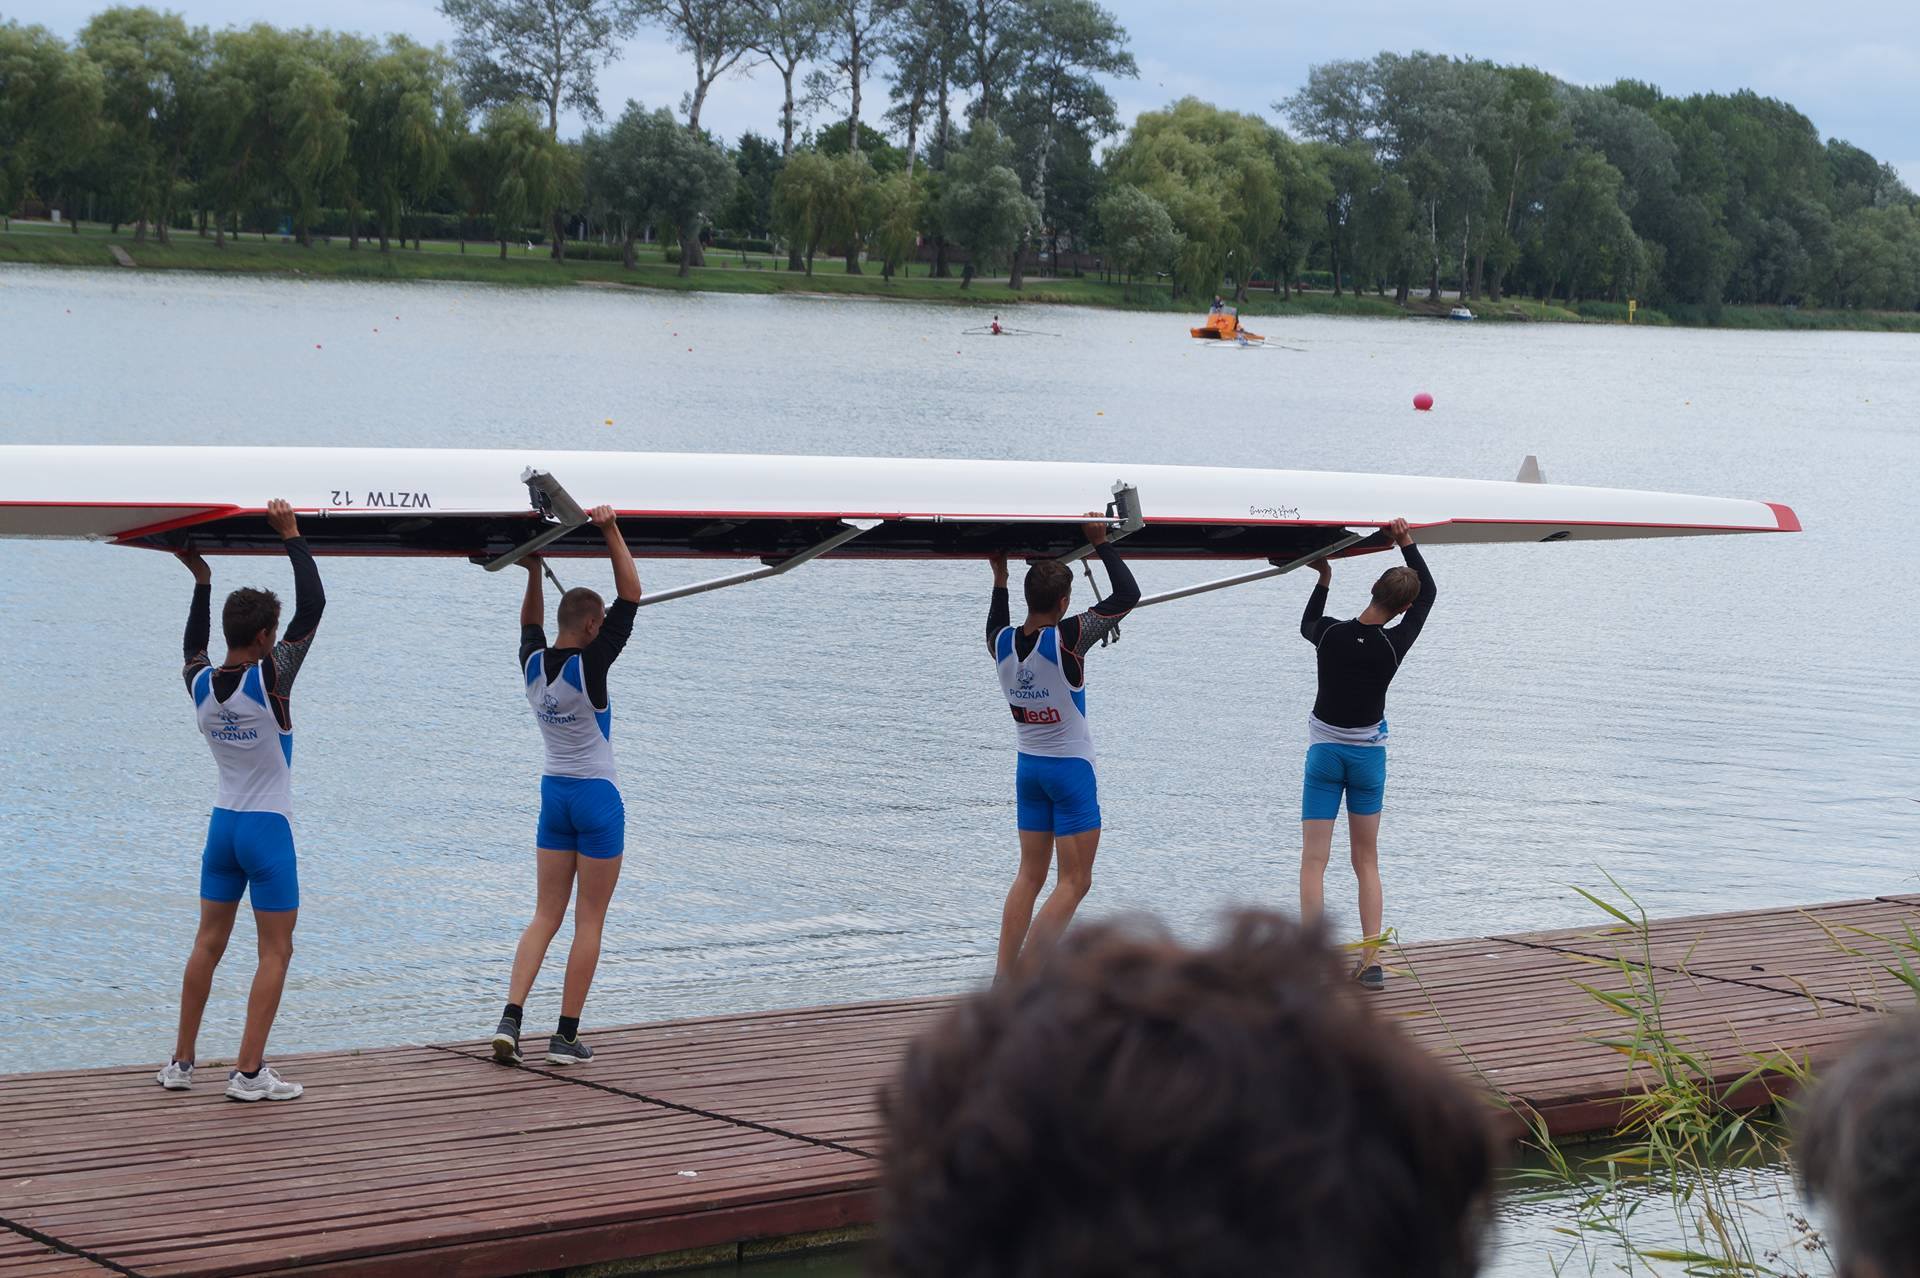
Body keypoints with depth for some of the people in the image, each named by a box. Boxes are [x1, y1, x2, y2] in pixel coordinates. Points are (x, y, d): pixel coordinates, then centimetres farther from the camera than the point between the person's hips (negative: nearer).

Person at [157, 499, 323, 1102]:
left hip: (222, 824, 6)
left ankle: (181, 1062, 18)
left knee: (208, 944, 14)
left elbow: (194, 646, 23)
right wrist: (292, 537, -8)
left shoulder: (199, 685, -3)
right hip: (267, 827, -6)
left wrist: (201, 582, 27)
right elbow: (312, 606, -17)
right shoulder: (270, 679, -18)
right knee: (275, 951, 0)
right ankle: (249, 1072, -5)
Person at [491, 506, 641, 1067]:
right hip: (598, 798, -6)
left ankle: (510, 1020, -6)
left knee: (546, 916, 9)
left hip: (553, 794, 6)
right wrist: (611, 533, -15)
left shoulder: (533, 664, -1)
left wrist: (533, 573, 21)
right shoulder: (589, 664, -17)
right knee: (589, 922, 1)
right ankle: (566, 1038, 1)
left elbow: (530, 625, 23)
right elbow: (631, 597, -16)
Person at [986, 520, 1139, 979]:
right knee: (1075, 881, -1)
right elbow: (1128, 595, -15)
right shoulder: (1067, 639, -22)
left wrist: (999, 579, 25)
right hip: (1071, 768, -6)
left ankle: (1003, 976, 9)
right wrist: (1102, 545, -5)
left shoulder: (1003, 643, -5)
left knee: (1030, 875, 13)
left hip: (1028, 766, 6)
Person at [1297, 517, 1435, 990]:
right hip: (1369, 756, 1)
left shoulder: (1331, 634, -13)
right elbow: (1428, 594, 5)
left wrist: (1324, 580, 25)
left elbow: (1307, 625, 15)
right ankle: (1371, 962, 6)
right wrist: (1407, 543, 9)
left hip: (1325, 752, -1)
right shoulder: (1394, 645, -12)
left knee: (1313, 861, -2)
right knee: (1367, 862, 11)